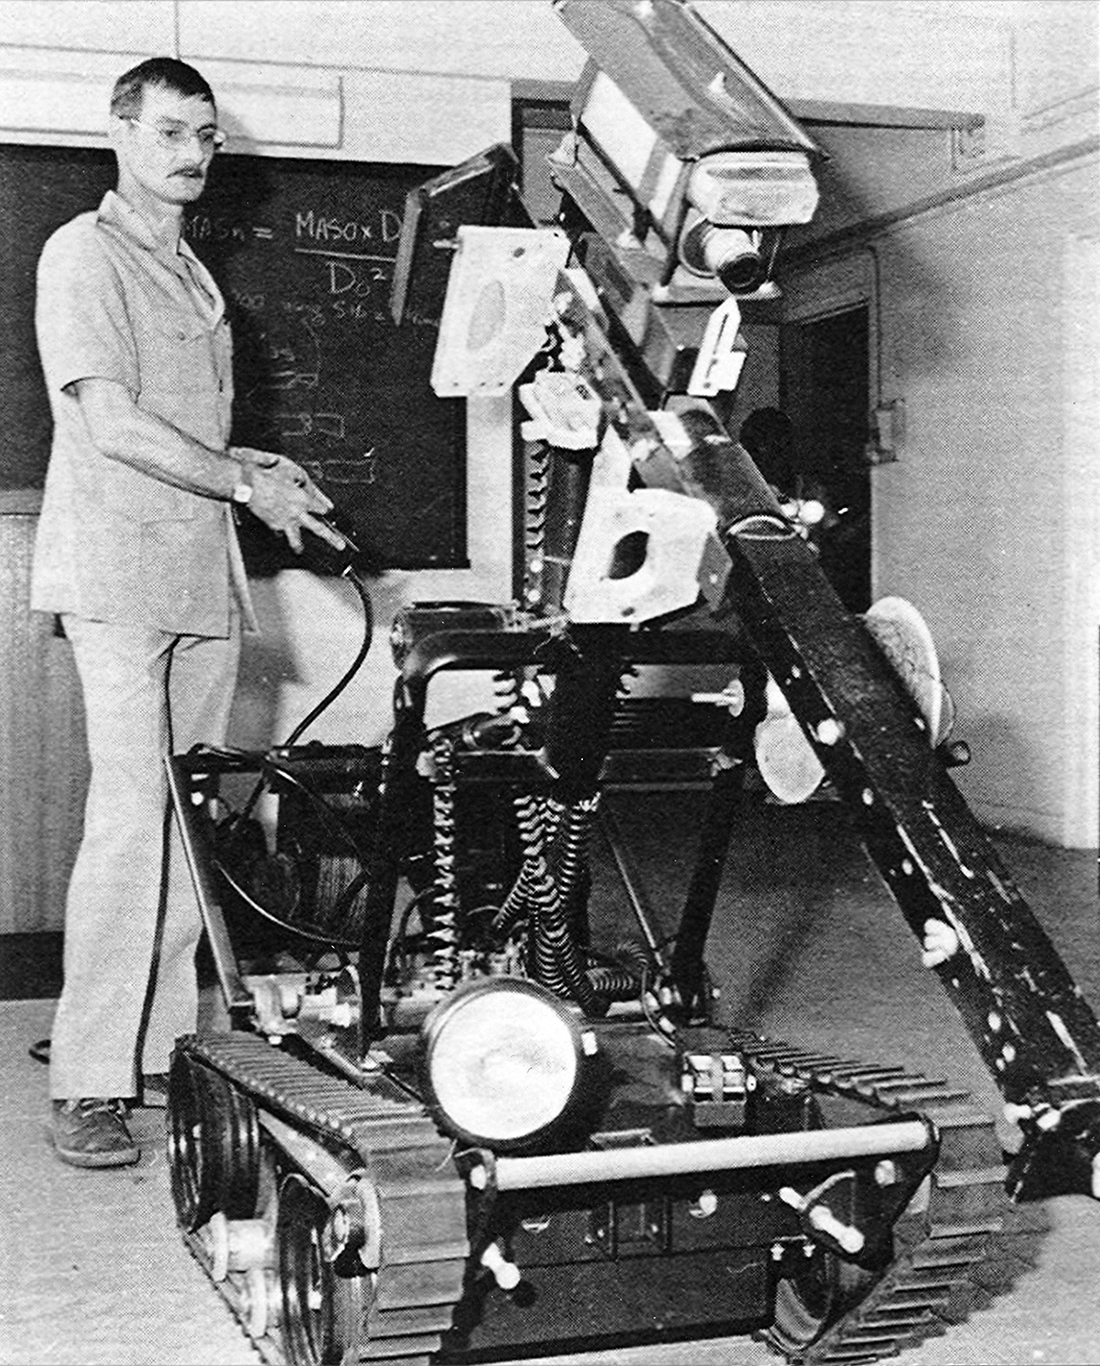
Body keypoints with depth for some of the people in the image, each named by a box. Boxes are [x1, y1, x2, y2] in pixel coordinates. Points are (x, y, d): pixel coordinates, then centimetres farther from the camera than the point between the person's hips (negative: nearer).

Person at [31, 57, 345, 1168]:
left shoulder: (195, 276, 25)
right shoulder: (86, 254, -1)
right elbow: (113, 424, -11)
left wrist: (260, 469, 8)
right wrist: (247, 484, -10)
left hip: (203, 573, 8)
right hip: (117, 571, -8)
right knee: (132, 816, -14)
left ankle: (161, 1049, 11)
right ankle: (87, 1085, -10)